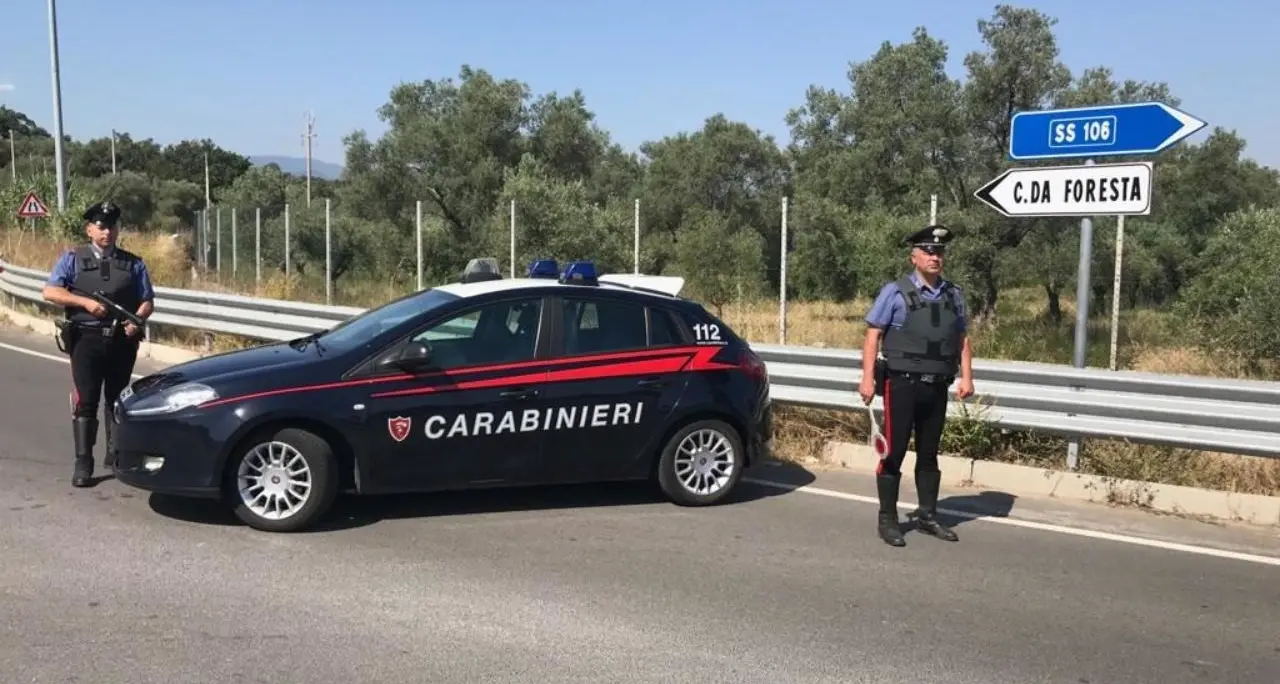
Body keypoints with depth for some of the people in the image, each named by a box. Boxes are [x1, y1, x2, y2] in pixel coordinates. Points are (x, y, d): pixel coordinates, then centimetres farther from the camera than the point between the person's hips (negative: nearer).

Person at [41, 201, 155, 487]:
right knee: (85, 401, -5)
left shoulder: (133, 263, 8)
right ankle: (83, 463, -3)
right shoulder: (73, 259, 4)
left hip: (122, 341, 2)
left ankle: (116, 452, 27)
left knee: (117, 399, 14)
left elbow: (147, 301, 7)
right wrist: (85, 302, -17)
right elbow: (50, 292, -4)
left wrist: (137, 321, -13)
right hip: (87, 339, -2)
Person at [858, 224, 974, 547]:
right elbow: (872, 336, -6)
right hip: (902, 385, -4)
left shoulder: (954, 295, 9)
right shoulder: (895, 292, -5)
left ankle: (927, 515, 25)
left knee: (929, 453, 14)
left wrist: (966, 377, 3)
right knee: (894, 452, 0)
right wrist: (868, 378, -12)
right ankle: (887, 519, 8)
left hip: (937, 388, 5)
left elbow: (963, 339, 14)